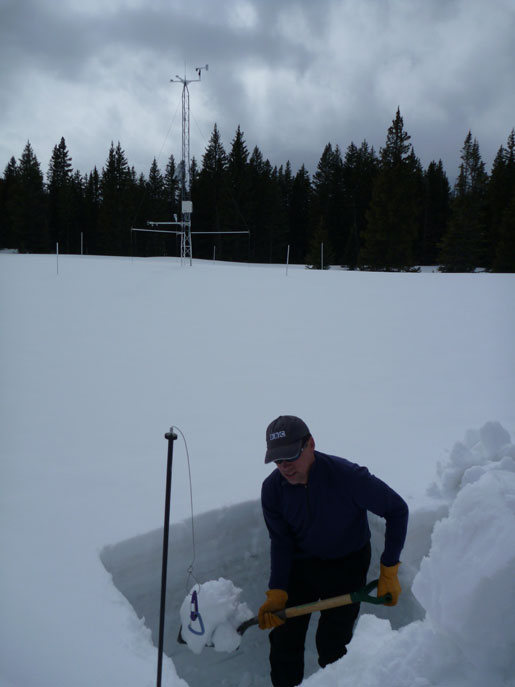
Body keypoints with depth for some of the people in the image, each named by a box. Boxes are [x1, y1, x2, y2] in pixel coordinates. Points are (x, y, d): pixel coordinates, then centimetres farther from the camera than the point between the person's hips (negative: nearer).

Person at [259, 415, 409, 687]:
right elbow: (281, 543, -7)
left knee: (331, 644, -5)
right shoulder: (272, 489, -18)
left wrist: (389, 571, -16)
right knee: (283, 638, 5)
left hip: (346, 565, -3)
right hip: (301, 563, 3)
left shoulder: (347, 476, -31)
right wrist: (276, 594, -16)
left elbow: (397, 510, -18)